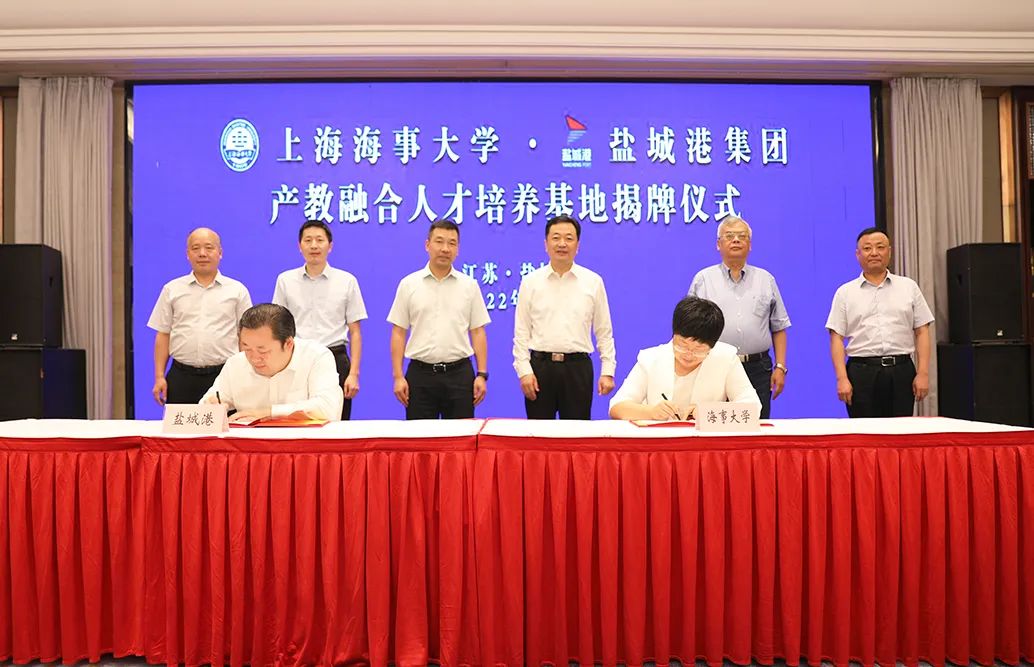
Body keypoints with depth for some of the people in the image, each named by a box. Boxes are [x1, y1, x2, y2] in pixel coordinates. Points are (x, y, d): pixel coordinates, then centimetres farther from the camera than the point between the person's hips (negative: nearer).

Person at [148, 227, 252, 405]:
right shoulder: (172, 290, 10)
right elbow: (163, 335, 10)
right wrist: (159, 377, 3)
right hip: (181, 377, 2)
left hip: (224, 377, -1)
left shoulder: (237, 291, 6)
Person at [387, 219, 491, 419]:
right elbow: (398, 333, 3)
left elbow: (478, 332, 5)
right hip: (420, 373, 0)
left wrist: (482, 375, -2)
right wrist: (398, 376, -4)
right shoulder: (408, 284, 3)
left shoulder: (469, 285, 4)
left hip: (459, 373, 0)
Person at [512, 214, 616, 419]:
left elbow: (604, 332, 7)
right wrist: (524, 370, -4)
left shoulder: (593, 282, 5)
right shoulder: (530, 282, 4)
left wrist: (607, 371, 1)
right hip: (540, 365, 0)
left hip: (578, 366, 0)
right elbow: (521, 332, 4)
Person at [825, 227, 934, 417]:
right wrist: (842, 379, -9)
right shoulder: (845, 293, 6)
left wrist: (923, 373, -1)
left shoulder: (909, 287, 10)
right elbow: (836, 338, 1)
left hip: (901, 372, 1)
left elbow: (922, 332, 8)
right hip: (861, 373, -1)